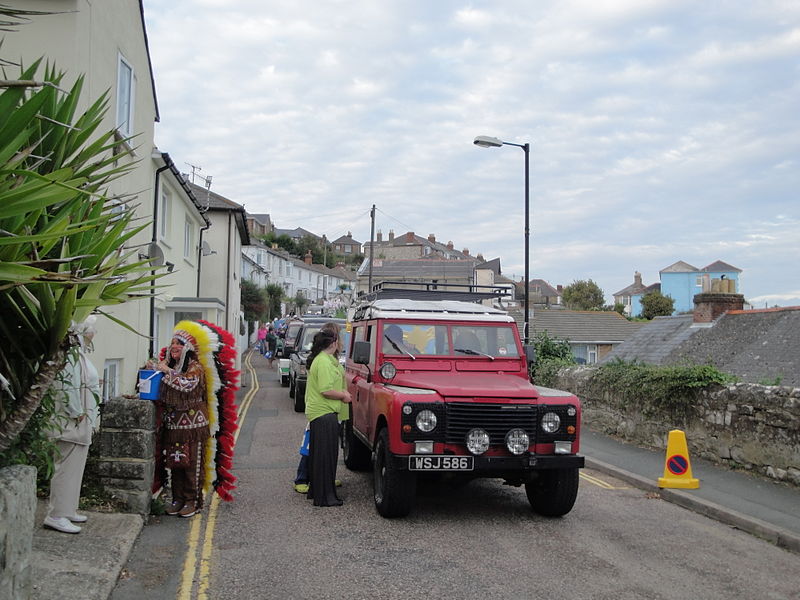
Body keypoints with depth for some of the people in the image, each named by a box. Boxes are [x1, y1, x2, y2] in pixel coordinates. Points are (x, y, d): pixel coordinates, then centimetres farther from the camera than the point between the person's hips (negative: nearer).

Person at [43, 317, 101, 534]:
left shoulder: (79, 353, 14)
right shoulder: (71, 353, -18)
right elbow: (64, 386, -25)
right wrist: (77, 413, -19)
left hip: (82, 423, 10)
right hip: (73, 423, -10)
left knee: (75, 467, 15)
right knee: (67, 467, -6)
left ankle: (67, 510, 24)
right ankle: (56, 516, -1)